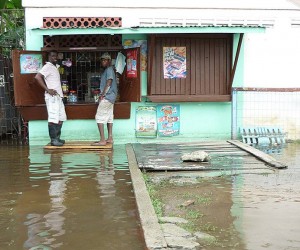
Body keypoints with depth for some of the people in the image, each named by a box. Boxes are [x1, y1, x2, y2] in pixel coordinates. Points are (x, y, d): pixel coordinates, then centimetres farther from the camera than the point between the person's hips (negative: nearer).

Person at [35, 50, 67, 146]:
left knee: (61, 118, 11)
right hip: (52, 97, -9)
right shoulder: (47, 66, -8)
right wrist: (47, 90, -20)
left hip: (58, 96, 9)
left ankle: (57, 138, 19)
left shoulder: (55, 67, 18)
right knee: (53, 119, -8)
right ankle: (53, 140, -4)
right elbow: (37, 77, -21)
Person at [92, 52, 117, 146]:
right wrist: (102, 94, 13)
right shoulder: (108, 70, 19)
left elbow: (108, 83, -18)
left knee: (99, 117, -11)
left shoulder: (109, 69, -11)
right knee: (109, 117, 11)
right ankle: (110, 138, 14)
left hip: (107, 97, -10)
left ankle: (102, 140, -12)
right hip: (110, 97, 10)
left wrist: (102, 95, -16)